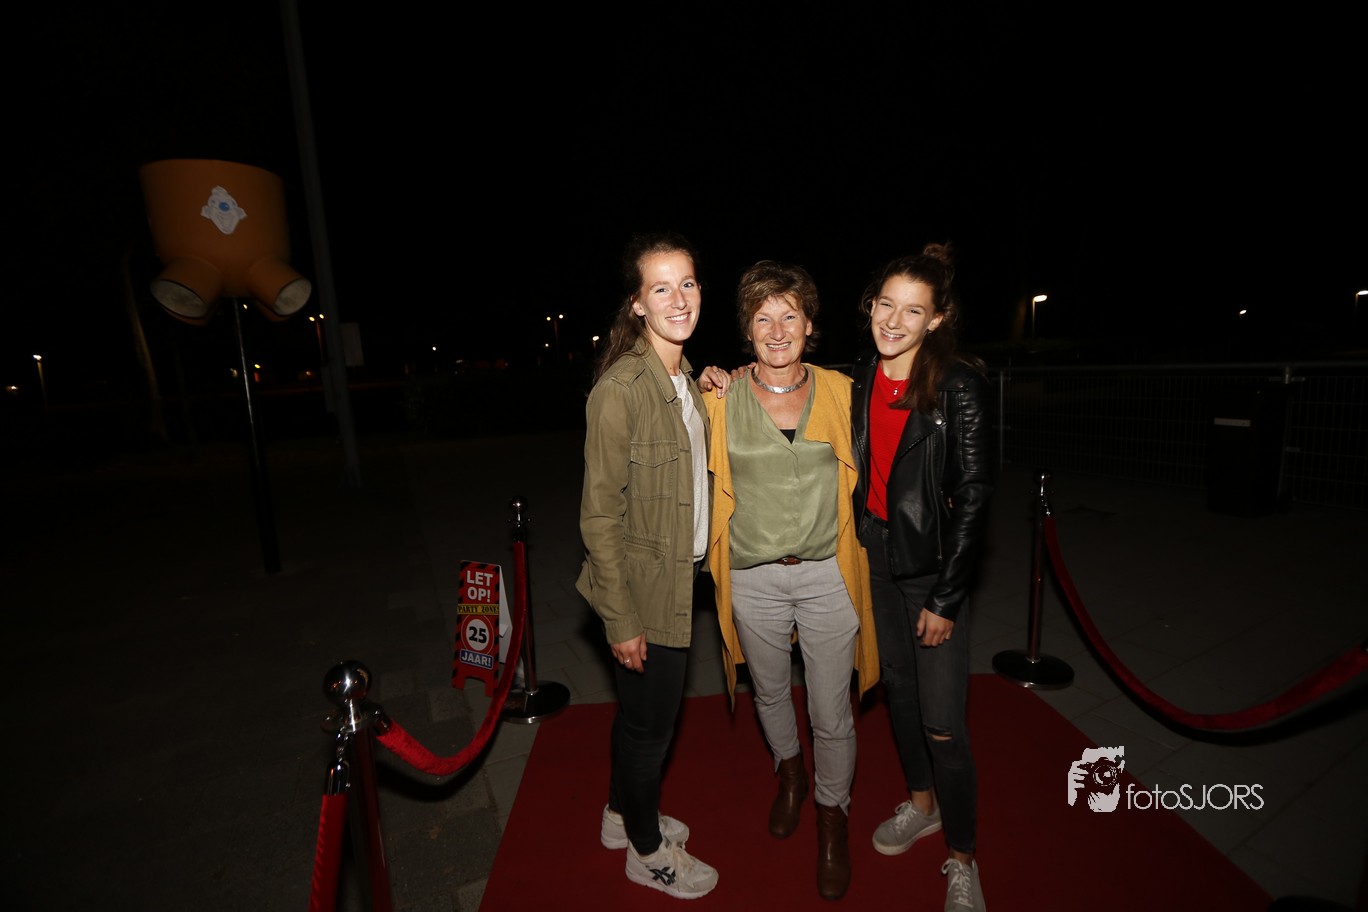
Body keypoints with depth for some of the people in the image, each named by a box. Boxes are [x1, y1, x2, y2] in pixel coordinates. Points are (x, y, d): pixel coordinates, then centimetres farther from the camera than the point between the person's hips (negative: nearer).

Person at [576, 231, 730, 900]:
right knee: (651, 721, 12)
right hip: (641, 588, -8)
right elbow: (600, 515, -21)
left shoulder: (683, 379, 6)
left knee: (642, 710, 25)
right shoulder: (620, 389, -22)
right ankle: (648, 850, 39)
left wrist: (719, 408, 4)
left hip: (676, 579, 8)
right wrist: (621, 620, -18)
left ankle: (624, 814, 49)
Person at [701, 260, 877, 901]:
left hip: (827, 575, 0)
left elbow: (859, 478, 11)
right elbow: (710, 482, 8)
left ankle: (832, 813, 40)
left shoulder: (841, 391, -2)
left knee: (832, 713, 10)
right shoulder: (720, 399, -5)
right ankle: (788, 771, 55)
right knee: (769, 693, 23)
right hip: (753, 578, 1)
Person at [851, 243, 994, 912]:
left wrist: (946, 597, -13)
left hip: (933, 567, -5)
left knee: (942, 724, 1)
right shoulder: (858, 378, 0)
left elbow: (974, 496, -14)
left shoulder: (959, 385, -15)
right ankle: (921, 803, 45)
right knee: (897, 685, 20)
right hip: (874, 557, 5)